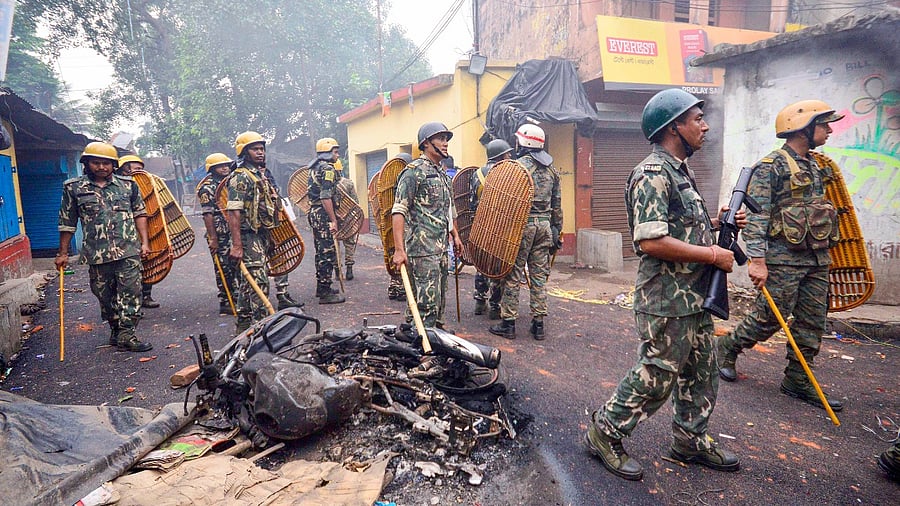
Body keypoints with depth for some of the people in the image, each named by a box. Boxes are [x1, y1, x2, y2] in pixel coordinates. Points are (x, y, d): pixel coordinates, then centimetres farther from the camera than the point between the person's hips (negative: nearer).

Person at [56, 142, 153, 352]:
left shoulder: (127, 185, 7)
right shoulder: (73, 187, 5)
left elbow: (139, 214, 11)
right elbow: (67, 223, 8)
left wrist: (144, 241, 1)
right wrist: (63, 253, 9)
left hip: (129, 250, 0)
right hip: (97, 254, 1)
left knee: (130, 292, -5)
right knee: (105, 295, 11)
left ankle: (126, 334, -1)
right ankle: (116, 329, 26)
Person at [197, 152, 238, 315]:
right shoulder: (207, 187, -9)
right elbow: (207, 214, -15)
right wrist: (213, 238, -19)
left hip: (235, 233, 8)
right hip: (220, 235, -8)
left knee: (236, 266, 13)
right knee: (223, 269, -2)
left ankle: (236, 299, 25)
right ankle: (225, 303, 6)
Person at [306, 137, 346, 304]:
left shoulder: (314, 168, 17)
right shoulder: (327, 169, -13)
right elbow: (326, 197, -22)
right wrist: (333, 220, -21)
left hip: (314, 213, 10)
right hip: (324, 215, -10)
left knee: (321, 252, 17)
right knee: (327, 253, -6)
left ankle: (321, 287, 26)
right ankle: (325, 293, -3)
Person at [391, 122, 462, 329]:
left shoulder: (442, 174, 18)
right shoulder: (414, 171, -9)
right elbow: (399, 211, -16)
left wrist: (455, 235, 24)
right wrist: (399, 249, -23)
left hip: (442, 248, 9)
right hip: (422, 249, -9)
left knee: (439, 302, 15)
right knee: (427, 304, -9)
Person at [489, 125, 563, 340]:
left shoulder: (520, 165, -9)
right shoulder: (551, 168, 13)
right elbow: (557, 203, 16)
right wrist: (557, 229, 22)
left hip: (523, 223, -6)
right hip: (545, 224, 6)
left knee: (513, 275, 1)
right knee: (539, 276, 10)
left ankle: (508, 323, 5)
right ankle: (538, 324, 14)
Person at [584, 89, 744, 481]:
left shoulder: (679, 170, 16)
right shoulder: (653, 173, -17)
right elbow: (651, 240, -27)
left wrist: (716, 223, 8)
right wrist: (713, 254, -18)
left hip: (694, 297, 10)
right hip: (666, 301, -10)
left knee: (701, 372, 19)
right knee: (656, 377, 0)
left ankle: (691, 440, 35)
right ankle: (604, 434, 16)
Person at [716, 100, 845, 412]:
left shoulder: (814, 168, 16)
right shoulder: (770, 167, -11)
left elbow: (818, 212, 23)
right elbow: (756, 216, -18)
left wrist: (824, 254, 21)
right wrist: (757, 260, -25)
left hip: (817, 260, 8)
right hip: (783, 259, -8)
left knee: (812, 323, 9)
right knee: (769, 318, -3)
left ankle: (797, 381, 19)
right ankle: (727, 348, 20)